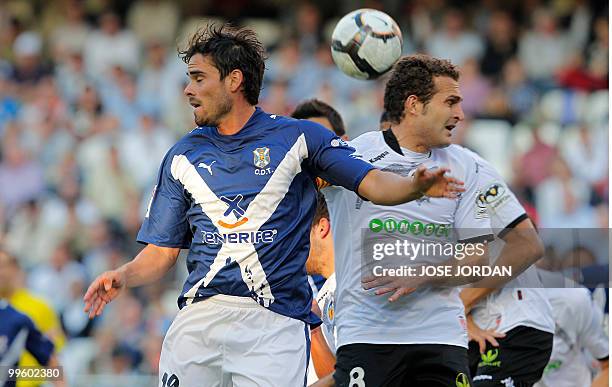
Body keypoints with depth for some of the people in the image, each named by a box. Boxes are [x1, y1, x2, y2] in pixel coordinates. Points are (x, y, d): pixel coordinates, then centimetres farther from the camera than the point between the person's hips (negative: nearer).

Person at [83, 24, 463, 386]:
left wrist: (416, 186, -24)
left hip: (275, 322, -3)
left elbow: (373, 184, -3)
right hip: (198, 317, 3)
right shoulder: (183, 156, 16)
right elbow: (162, 251, 16)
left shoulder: (298, 137, 6)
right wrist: (124, 276, -4)